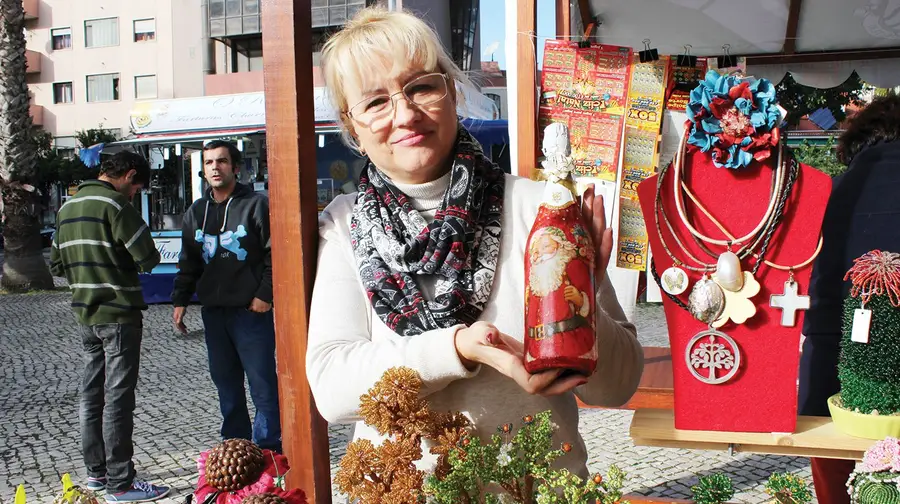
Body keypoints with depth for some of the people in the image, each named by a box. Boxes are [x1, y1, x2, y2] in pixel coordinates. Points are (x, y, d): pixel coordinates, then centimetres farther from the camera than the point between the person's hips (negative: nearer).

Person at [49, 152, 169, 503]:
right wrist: (129, 261, 4)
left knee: (92, 393, 15)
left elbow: (57, 263, 17)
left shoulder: (68, 207, 12)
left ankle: (96, 471, 27)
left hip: (85, 315, 8)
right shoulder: (115, 204, -15)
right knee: (118, 398, -3)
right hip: (119, 314, -8)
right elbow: (148, 258, -17)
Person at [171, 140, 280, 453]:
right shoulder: (196, 212, 14)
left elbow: (275, 254, -6)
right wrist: (180, 300, 12)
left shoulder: (256, 205, -4)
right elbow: (188, 262, 19)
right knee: (225, 380, 12)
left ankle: (268, 447, 9)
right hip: (213, 310, 6)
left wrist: (265, 295, -12)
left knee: (262, 381, -1)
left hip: (251, 310, -6)